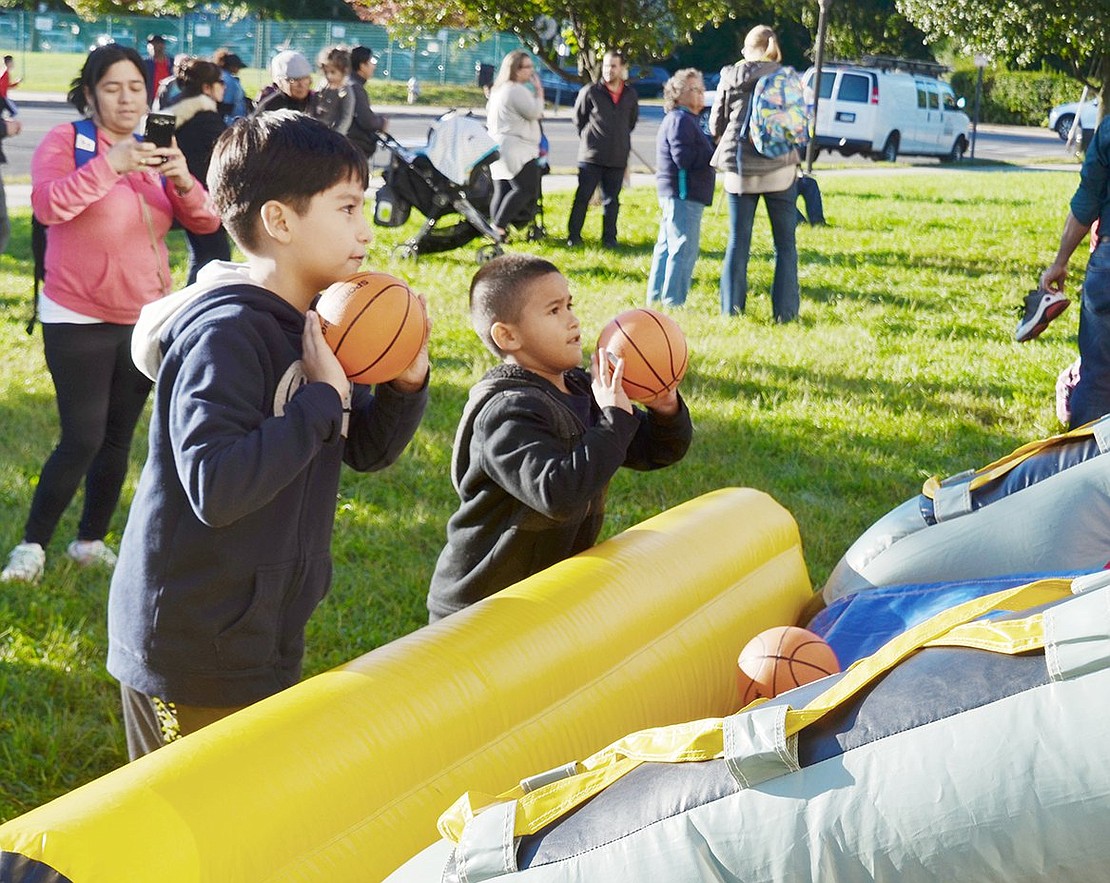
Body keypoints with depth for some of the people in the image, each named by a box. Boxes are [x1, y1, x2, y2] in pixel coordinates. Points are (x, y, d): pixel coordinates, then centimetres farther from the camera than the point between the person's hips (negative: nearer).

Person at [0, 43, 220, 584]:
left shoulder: (152, 154, 9)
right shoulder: (65, 141, -7)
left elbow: (206, 223, 1)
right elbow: (46, 205, -26)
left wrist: (184, 183, -20)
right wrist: (109, 166, -36)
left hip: (146, 323, 5)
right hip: (79, 322, -5)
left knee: (118, 438, 8)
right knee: (82, 439, -9)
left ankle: (91, 542, 21)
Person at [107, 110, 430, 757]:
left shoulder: (313, 323, 6)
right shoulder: (224, 334, -22)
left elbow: (365, 451, 13)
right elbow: (216, 487, -33)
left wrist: (407, 384, -5)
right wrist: (321, 397, -27)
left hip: (264, 642, 9)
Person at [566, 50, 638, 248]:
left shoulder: (630, 95, 6)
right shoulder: (590, 92, -4)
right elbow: (578, 119, 7)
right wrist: (588, 139, 8)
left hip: (618, 158, 3)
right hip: (591, 156, -3)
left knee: (611, 200, 8)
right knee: (583, 197, -1)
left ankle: (609, 237, 15)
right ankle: (573, 235, 6)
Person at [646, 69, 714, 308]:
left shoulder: (684, 119, 22)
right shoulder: (681, 120, -13)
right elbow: (683, 157, -22)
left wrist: (713, 150, 7)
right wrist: (715, 153, -13)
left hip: (675, 195, 11)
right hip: (684, 195, -11)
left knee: (667, 247, 15)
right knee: (683, 250, -9)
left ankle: (655, 299, 21)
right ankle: (673, 302, -8)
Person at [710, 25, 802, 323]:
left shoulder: (730, 78, 2)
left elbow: (716, 126, 6)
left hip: (738, 168, 1)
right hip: (779, 168, -1)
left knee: (738, 243, 8)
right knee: (785, 244, 7)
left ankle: (731, 310, 8)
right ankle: (785, 312, 5)